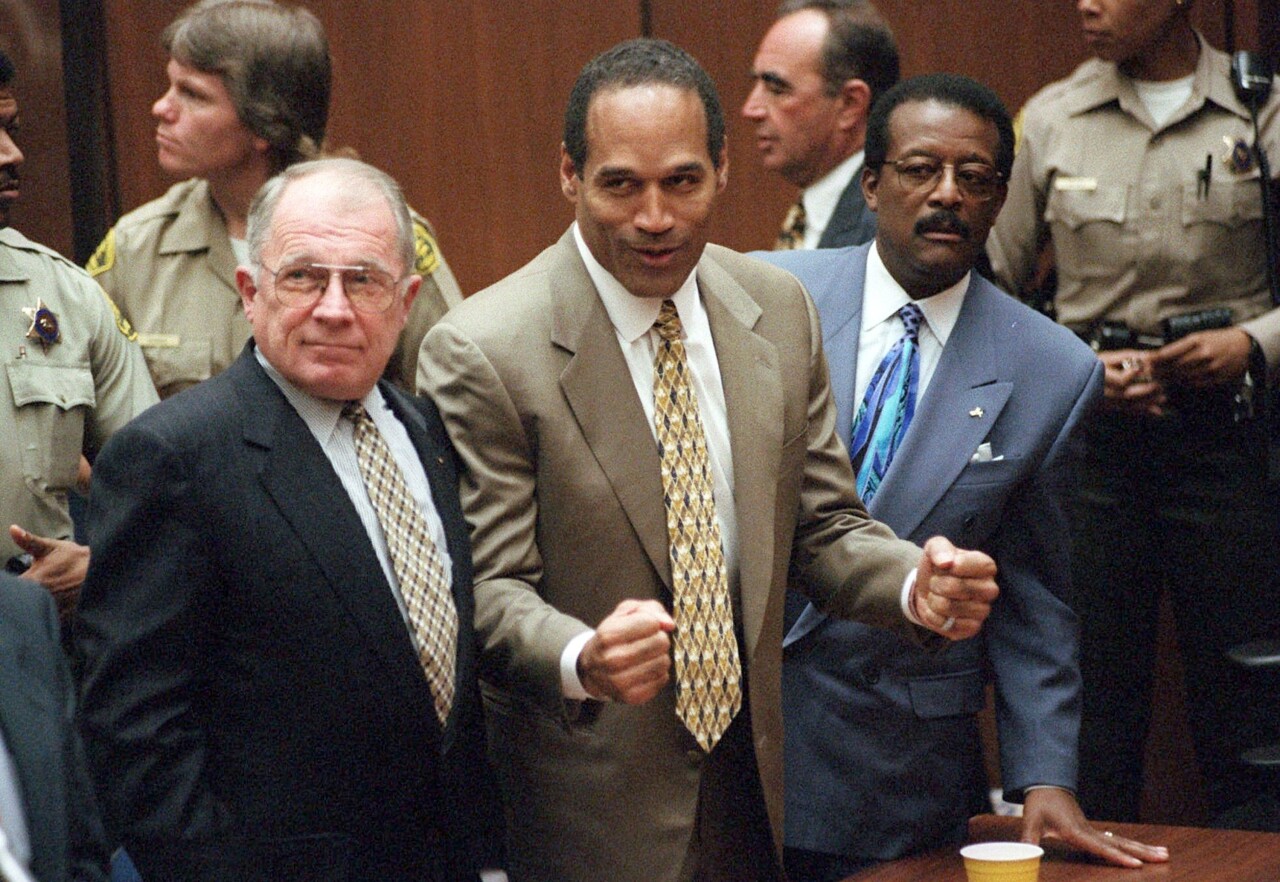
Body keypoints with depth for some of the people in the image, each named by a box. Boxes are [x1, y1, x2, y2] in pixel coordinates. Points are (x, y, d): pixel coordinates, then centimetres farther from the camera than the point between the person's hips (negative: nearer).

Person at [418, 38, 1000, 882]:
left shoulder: (780, 311, 2)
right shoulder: (482, 353, -15)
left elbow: (821, 526, 8)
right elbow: (489, 587, -15)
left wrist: (913, 582, -13)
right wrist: (584, 661, -35)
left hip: (753, 781, 5)